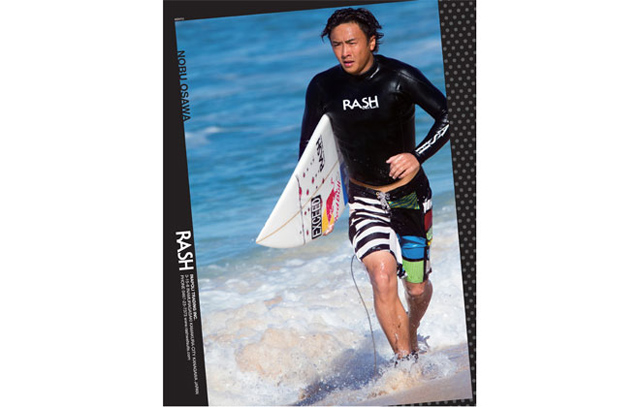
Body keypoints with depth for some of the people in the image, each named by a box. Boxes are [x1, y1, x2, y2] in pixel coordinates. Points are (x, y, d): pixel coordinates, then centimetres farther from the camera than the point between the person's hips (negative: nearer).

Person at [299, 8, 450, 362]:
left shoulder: (399, 77, -15)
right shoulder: (323, 87, -6)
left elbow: (449, 116, -14)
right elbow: (309, 145, 6)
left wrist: (418, 156, -27)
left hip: (409, 195, -1)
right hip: (364, 199, 1)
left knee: (417, 288, 10)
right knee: (382, 275, -22)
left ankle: (412, 333, 44)